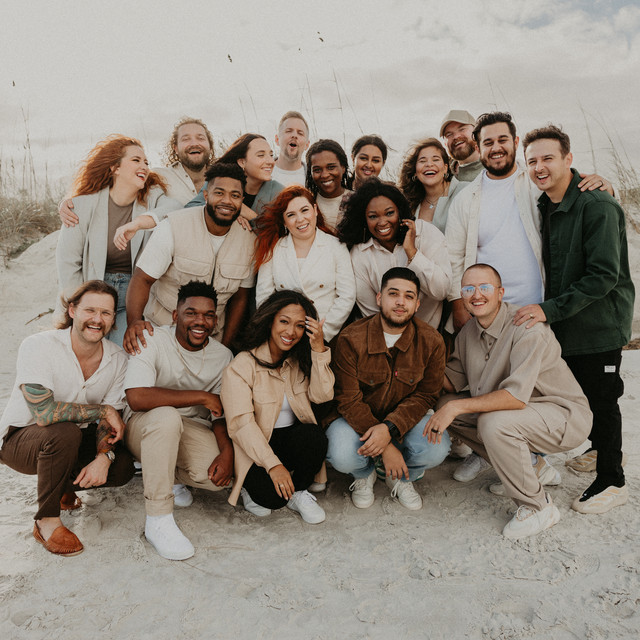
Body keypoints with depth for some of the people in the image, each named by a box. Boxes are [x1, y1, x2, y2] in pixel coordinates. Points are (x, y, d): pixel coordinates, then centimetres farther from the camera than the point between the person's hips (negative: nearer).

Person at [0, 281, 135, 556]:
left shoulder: (118, 359, -10)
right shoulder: (38, 347, -24)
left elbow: (111, 421, -7)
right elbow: (44, 413, -32)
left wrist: (103, 457, -26)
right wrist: (102, 410, -26)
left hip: (75, 439, 5)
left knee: (123, 467, -18)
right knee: (65, 432, -36)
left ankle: (65, 485, 14)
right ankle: (46, 521, -14)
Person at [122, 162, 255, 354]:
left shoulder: (249, 239, -2)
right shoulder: (174, 226, -13)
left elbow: (240, 298, 5)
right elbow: (143, 278, -13)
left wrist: (225, 346, 2)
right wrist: (134, 321, -31)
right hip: (160, 331, -2)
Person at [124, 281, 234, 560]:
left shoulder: (223, 356, -2)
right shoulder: (153, 341, -16)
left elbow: (221, 414, 0)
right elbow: (136, 397, -31)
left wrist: (227, 451, -20)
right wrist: (201, 397, -27)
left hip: (192, 429, 4)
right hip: (144, 426, -3)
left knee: (220, 477, -24)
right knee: (167, 416, -38)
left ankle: (169, 476, 11)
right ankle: (158, 521, -27)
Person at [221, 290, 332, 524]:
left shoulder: (301, 360, 4)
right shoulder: (242, 366, -13)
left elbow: (322, 395, -9)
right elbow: (241, 423, -20)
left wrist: (319, 349, -17)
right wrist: (273, 464, -28)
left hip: (294, 438, 4)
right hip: (254, 447, -4)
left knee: (314, 435, -29)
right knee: (272, 495, -28)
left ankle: (298, 492, -1)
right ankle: (252, 487, 9)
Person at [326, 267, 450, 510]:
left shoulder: (431, 342, -12)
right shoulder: (351, 339, -19)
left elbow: (425, 396, -9)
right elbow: (348, 400, -17)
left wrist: (389, 428, -27)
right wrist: (385, 447, -25)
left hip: (405, 418, 2)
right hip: (357, 417, -1)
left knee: (437, 449, -26)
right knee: (342, 457, -30)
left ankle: (400, 478, 11)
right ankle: (364, 475, 12)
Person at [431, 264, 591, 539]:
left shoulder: (527, 328, -25)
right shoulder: (469, 331, 0)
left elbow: (516, 397, -34)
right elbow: (452, 380, 4)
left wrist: (456, 407, -34)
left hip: (564, 414, -8)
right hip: (515, 411, 8)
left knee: (493, 423, -33)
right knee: (445, 405, -1)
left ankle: (538, 507, -8)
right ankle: (530, 465, 13)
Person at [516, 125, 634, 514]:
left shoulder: (597, 206, -20)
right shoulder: (545, 206, 6)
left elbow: (604, 276, -24)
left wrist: (550, 309, -26)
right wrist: (546, 309, 7)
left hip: (600, 324, -7)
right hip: (567, 323, 7)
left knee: (602, 397, 3)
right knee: (582, 391, 20)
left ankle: (612, 481, 20)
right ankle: (600, 447, 44)